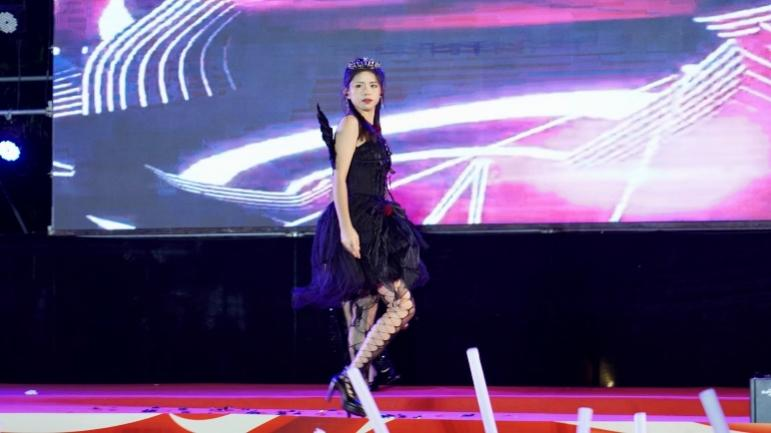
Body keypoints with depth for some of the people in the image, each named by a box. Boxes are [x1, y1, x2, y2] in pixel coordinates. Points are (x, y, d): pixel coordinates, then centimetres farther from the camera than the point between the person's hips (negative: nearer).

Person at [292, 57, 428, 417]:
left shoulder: (371, 128, 18)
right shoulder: (351, 124, -7)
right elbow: (339, 179, -14)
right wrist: (345, 227, -23)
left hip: (371, 226, 9)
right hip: (356, 225, -9)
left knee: (365, 313, 9)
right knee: (402, 304, -16)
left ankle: (357, 389, 12)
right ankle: (350, 379, -14)